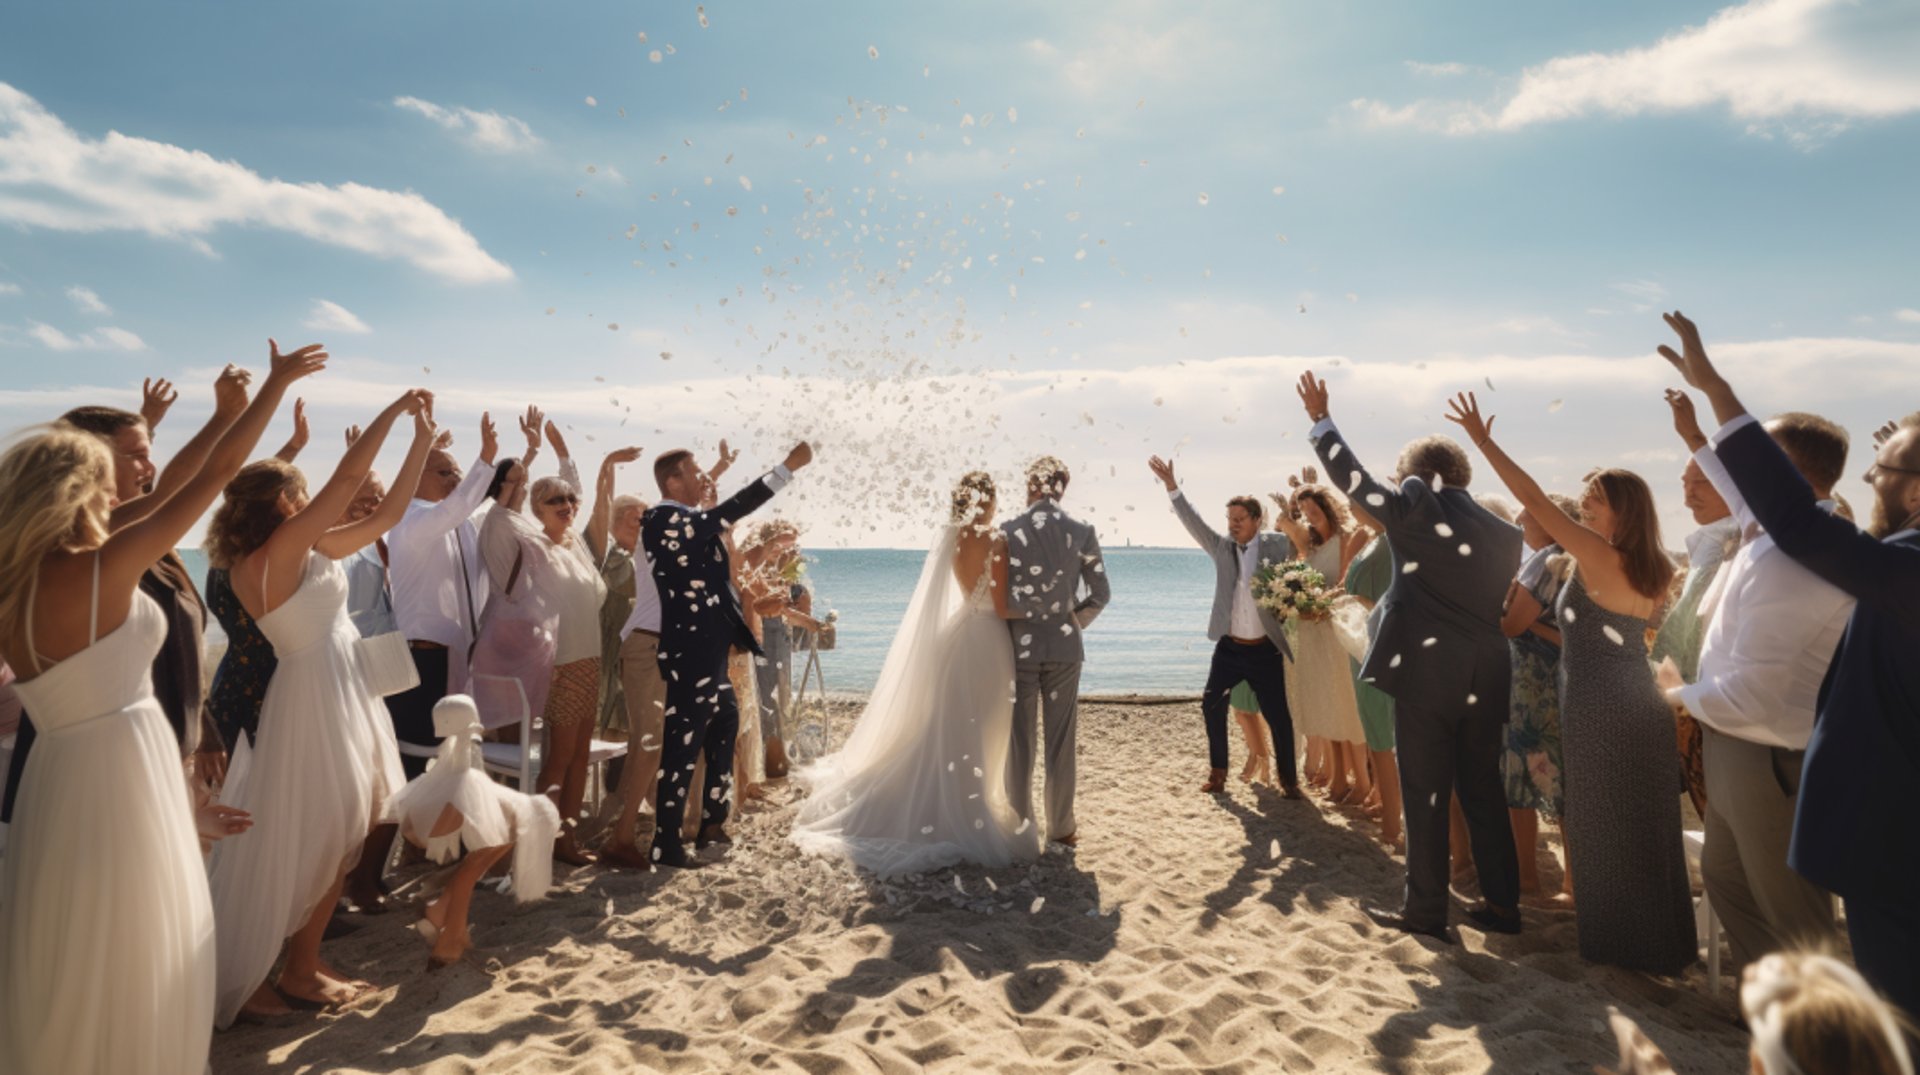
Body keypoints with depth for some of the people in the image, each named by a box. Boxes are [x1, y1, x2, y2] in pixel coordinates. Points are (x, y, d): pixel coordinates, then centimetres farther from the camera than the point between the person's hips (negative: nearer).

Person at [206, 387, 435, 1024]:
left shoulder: (311, 551, 8)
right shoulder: (276, 552, -15)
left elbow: (385, 515, 14)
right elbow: (347, 479, -21)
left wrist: (422, 440, 11)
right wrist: (394, 410, -13)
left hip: (344, 695, 9)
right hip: (312, 700, -9)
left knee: (338, 837, 14)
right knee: (301, 843, 2)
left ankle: (305, 966, 26)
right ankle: (239, 981, 18)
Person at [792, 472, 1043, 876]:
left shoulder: (952, 537, 5)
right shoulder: (995, 540, -15)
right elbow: (1001, 607, -14)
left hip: (956, 636, 7)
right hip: (986, 641, -6)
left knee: (943, 729, 17)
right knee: (975, 733, 3)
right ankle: (963, 815, 11)